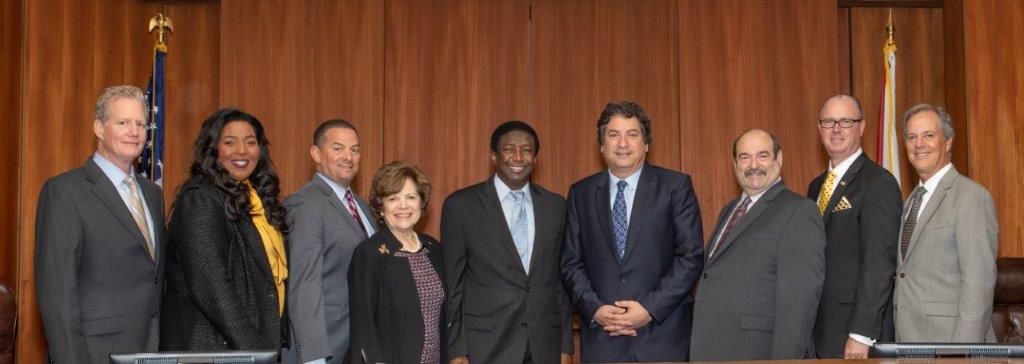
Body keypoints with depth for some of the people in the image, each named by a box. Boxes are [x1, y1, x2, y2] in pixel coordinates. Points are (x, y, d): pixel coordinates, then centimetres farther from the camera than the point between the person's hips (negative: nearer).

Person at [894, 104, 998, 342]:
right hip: (907, 338, 7)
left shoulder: (971, 196, -11)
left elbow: (979, 283, -17)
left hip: (947, 340, -7)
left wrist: (963, 350, -22)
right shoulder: (912, 201, 16)